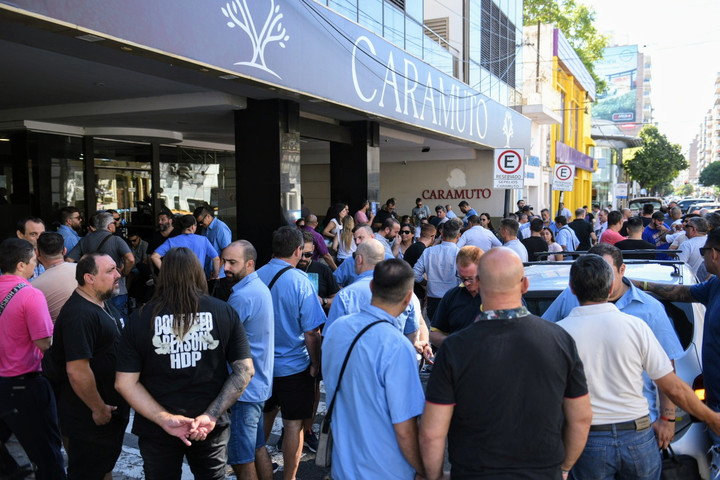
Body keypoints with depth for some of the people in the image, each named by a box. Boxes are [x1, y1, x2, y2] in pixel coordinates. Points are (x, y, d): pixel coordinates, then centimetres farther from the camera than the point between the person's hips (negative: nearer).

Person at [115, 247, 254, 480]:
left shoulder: (140, 319, -10)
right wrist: (212, 416, -13)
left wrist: (165, 419, -15)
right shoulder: (225, 312, -9)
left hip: (156, 430, 0)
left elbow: (125, 383, -12)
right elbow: (245, 370, -11)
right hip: (211, 429, 0)